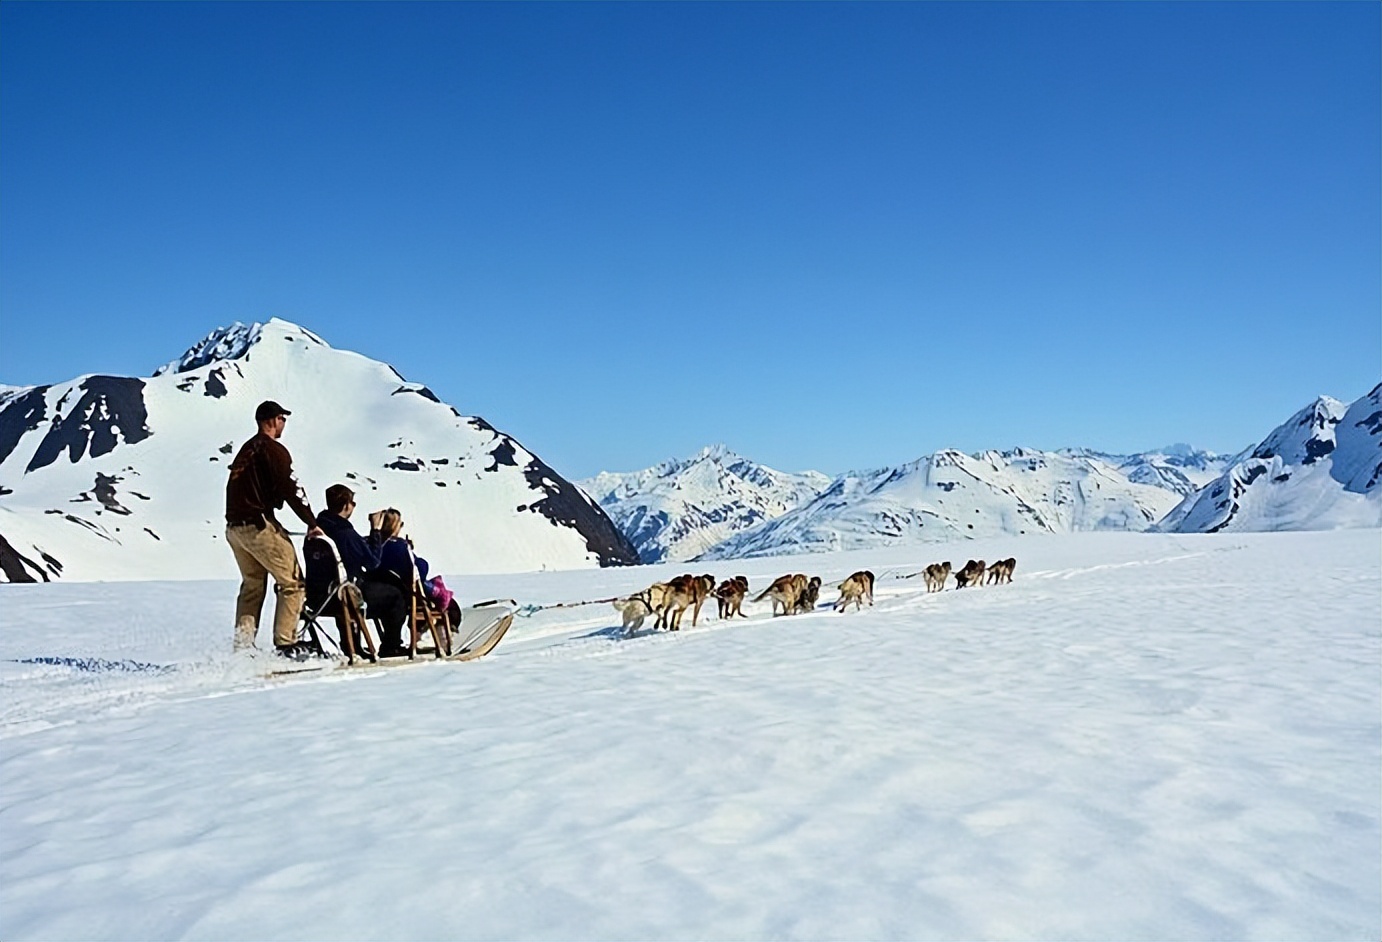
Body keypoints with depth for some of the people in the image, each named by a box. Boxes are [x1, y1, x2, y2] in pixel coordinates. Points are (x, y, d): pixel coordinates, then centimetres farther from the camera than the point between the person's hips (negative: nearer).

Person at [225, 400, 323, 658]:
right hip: (259, 525, -9)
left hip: (234, 528, 9)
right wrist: (312, 523, -10)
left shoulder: (245, 450, 19)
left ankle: (242, 644, 14)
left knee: (252, 585, 18)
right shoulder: (273, 449, -8)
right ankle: (285, 643, -6)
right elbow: (291, 489, -14)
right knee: (292, 583, -2)